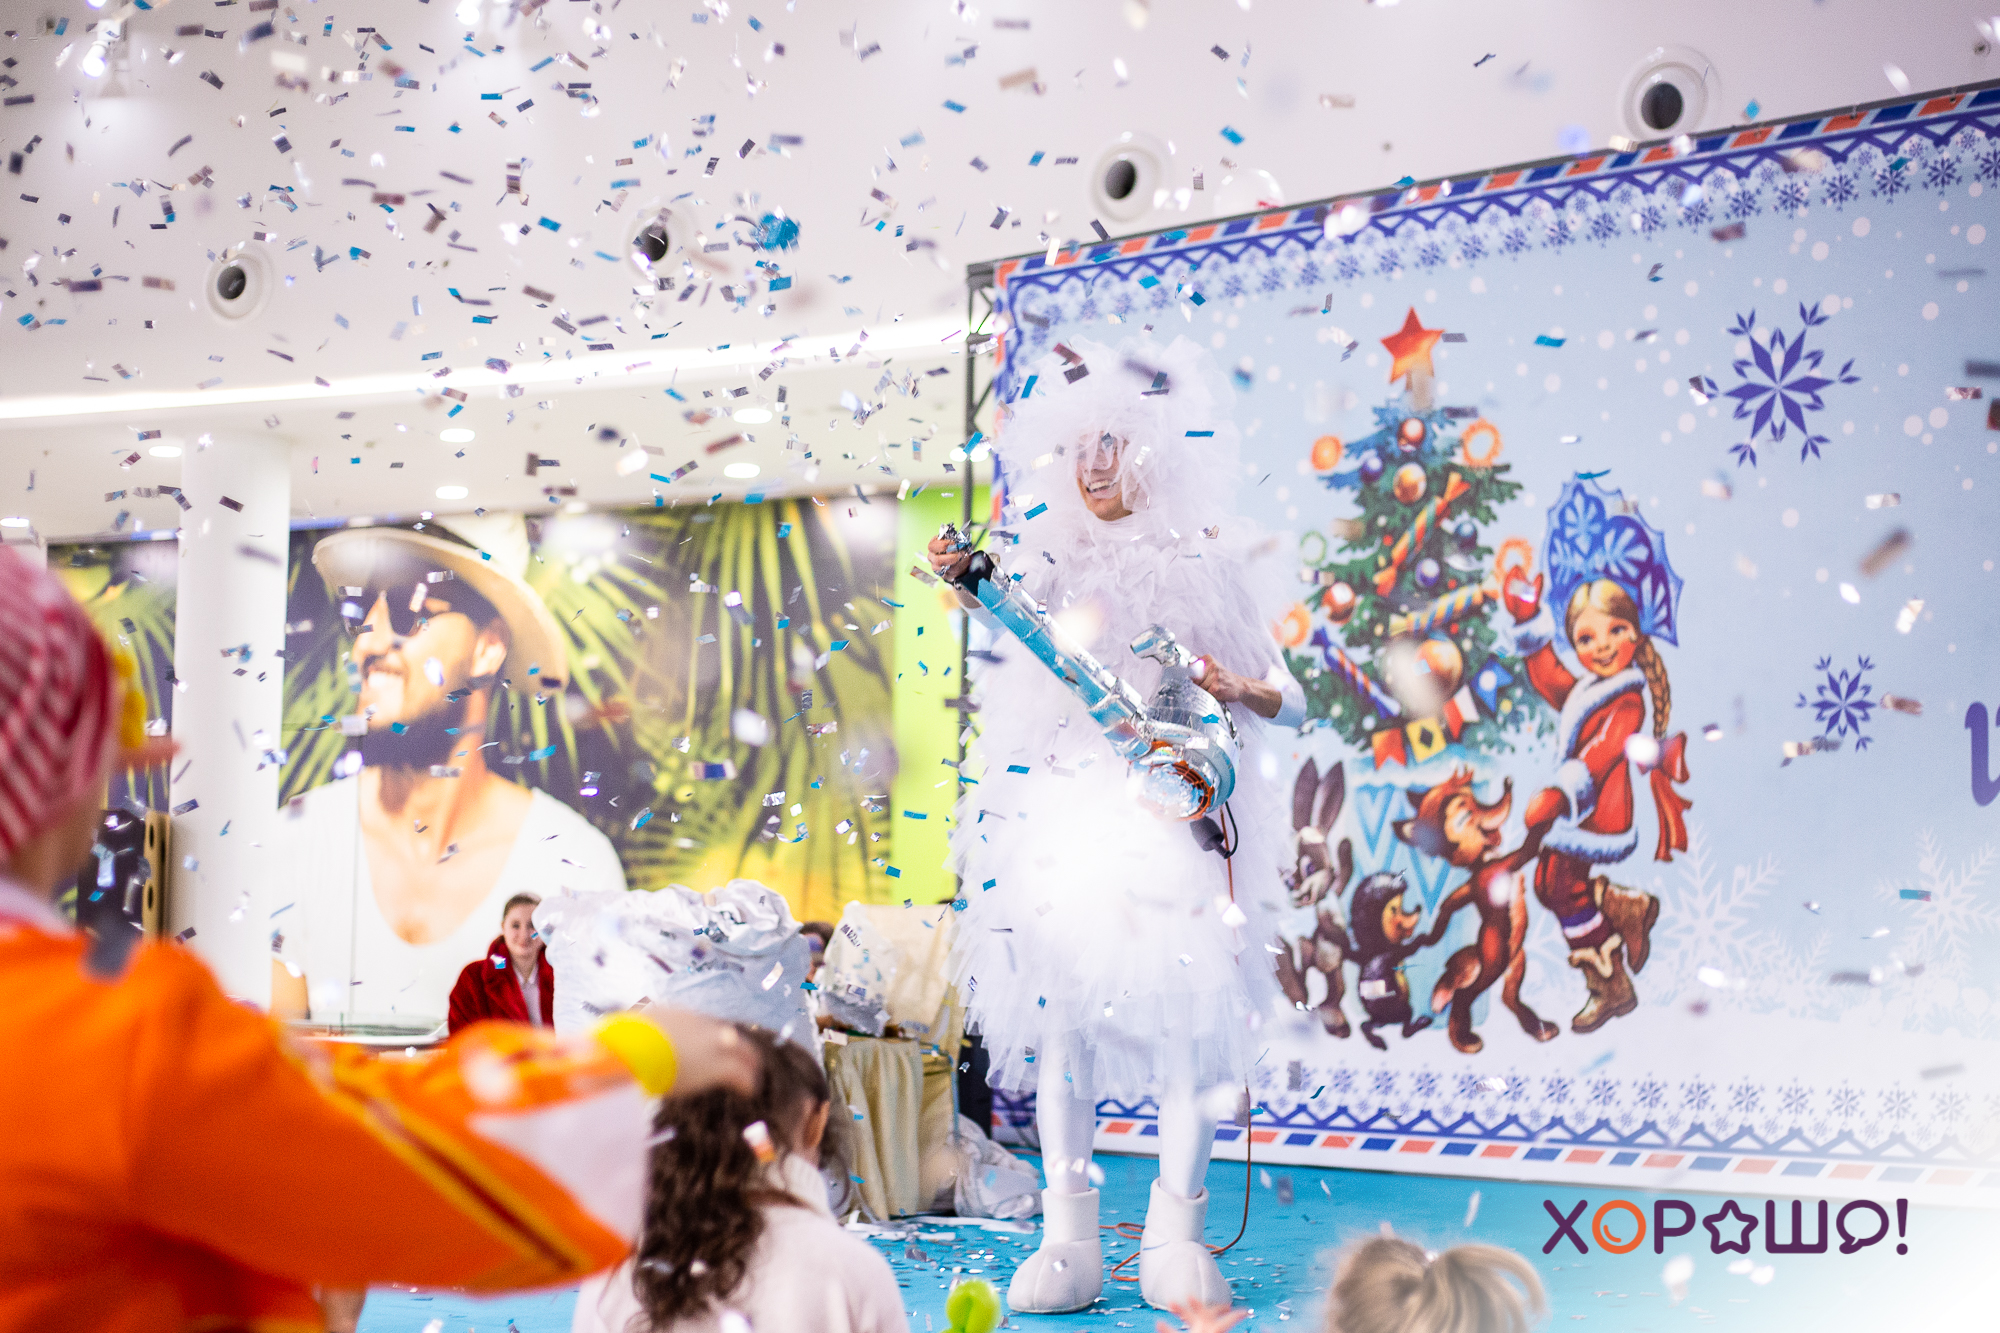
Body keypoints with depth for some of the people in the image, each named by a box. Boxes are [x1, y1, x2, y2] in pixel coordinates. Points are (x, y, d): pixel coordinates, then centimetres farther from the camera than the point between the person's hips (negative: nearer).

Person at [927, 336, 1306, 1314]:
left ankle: (1176, 1243, 3)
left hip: (1176, 808, -1)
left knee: (1184, 1013, -7)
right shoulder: (1052, 557, 13)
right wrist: (971, 590, -26)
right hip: (1063, 807, 1)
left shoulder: (1206, 559, 9)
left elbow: (1289, 701, 10)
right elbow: (1014, 640, -7)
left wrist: (1236, 691, -12)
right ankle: (1067, 1242, 4)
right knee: (1058, 1010, -3)